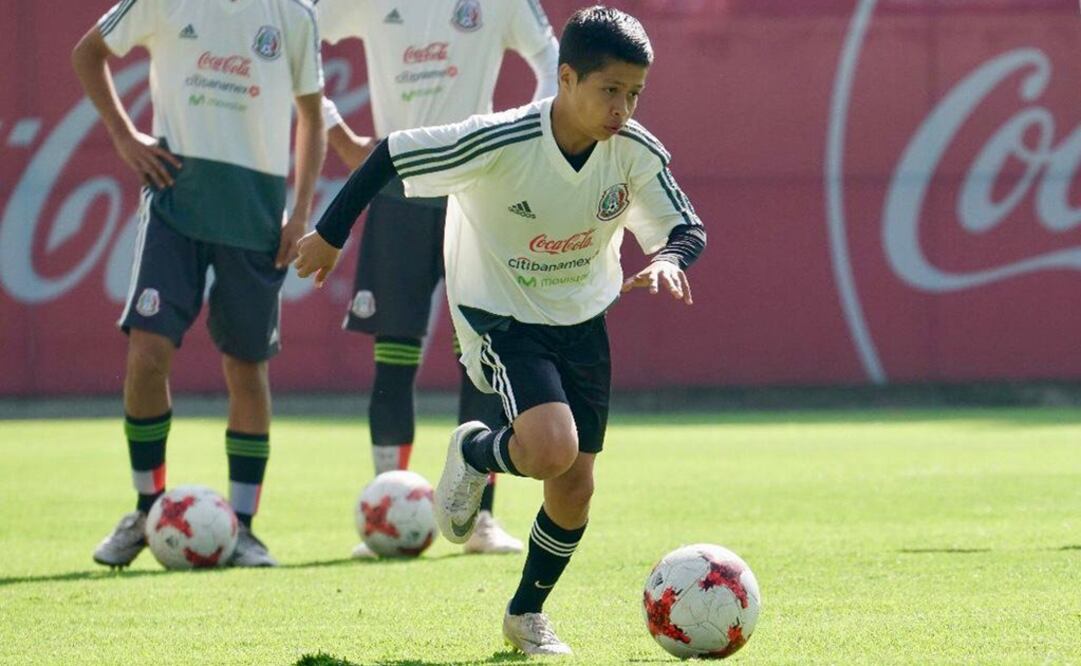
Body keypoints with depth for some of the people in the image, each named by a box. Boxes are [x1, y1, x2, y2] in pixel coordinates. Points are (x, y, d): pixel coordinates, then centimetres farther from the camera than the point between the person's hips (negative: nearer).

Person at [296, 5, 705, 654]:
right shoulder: (499, 143, -27)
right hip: (501, 315, -5)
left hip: (582, 317, 5)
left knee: (575, 486, 4)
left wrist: (670, 258, -28)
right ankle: (475, 453, 8)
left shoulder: (637, 153, -14)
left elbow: (688, 228, -4)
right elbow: (391, 154, -17)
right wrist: (331, 234, -9)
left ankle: (527, 613, 28)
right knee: (552, 449, -27)